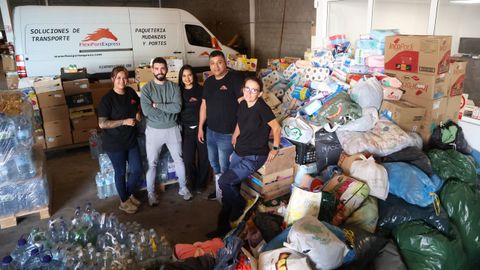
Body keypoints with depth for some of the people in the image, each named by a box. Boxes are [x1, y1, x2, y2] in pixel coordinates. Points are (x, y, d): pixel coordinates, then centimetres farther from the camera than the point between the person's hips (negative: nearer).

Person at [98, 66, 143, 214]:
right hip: (114, 143, -6)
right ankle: (124, 202, 29)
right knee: (121, 172, 9)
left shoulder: (131, 92, 1)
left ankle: (129, 194, 38)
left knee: (137, 170, 12)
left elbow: (138, 106, 21)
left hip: (131, 140, 6)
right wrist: (124, 121, -24)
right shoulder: (107, 99, -17)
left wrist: (138, 114, 0)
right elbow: (102, 124, -20)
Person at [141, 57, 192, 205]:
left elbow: (178, 107, -16)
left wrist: (157, 105, -17)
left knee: (179, 160, 14)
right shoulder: (146, 88, -7)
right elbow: (146, 111, -19)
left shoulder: (174, 87, -2)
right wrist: (169, 110, -14)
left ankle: (183, 187, 31)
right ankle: (151, 192, 23)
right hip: (153, 130, -1)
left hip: (172, 129, 2)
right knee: (152, 163, 8)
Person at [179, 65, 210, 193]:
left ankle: (200, 184, 26)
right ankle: (194, 182, 24)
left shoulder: (201, 90, 1)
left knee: (204, 158, 6)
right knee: (188, 160, -2)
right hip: (187, 130, 1)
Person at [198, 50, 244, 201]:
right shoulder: (208, 82, 8)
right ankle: (219, 190, 39)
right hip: (210, 131, 7)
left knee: (225, 167, 5)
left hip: (227, 133, -7)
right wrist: (200, 127, 15)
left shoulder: (235, 79, -14)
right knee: (214, 164, 20)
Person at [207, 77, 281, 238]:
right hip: (239, 153, 7)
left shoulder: (261, 107, -19)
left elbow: (276, 127, -12)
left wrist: (275, 148, -6)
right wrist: (234, 140, 17)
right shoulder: (242, 105, 3)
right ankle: (223, 227, 22)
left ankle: (239, 205, 13)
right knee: (232, 188, 8)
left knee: (224, 181, -16)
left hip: (254, 157, -7)